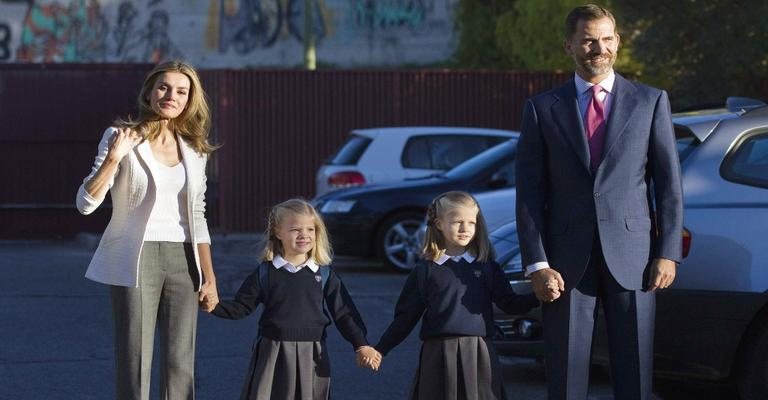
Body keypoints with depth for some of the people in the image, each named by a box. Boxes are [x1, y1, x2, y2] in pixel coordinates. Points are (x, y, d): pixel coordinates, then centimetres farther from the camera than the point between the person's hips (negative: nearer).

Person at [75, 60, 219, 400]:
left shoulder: (194, 149, 11)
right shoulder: (122, 138, -2)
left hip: (182, 261, 4)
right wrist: (113, 158, -21)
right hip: (136, 260, -4)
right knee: (135, 364, -5)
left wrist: (209, 275, 12)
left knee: (181, 365, 2)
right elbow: (86, 203, -8)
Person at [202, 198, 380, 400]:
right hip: (272, 353, 0)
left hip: (311, 355, 0)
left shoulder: (325, 274, 2)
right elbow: (242, 306, 5)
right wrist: (216, 306, -13)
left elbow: (343, 314, 3)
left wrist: (361, 345, -4)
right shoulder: (265, 273, 1)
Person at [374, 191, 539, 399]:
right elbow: (406, 316, 10)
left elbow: (510, 303, 5)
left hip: (478, 353, 1)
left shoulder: (487, 267, 9)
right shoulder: (425, 270, 7)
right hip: (438, 356, -1)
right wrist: (380, 349, 7)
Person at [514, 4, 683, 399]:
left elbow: (669, 181, 7)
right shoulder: (542, 108, 7)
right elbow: (529, 193, 3)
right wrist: (537, 264, -5)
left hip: (632, 259, 0)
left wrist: (668, 253, -1)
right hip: (566, 262, 0)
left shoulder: (651, 101, 8)